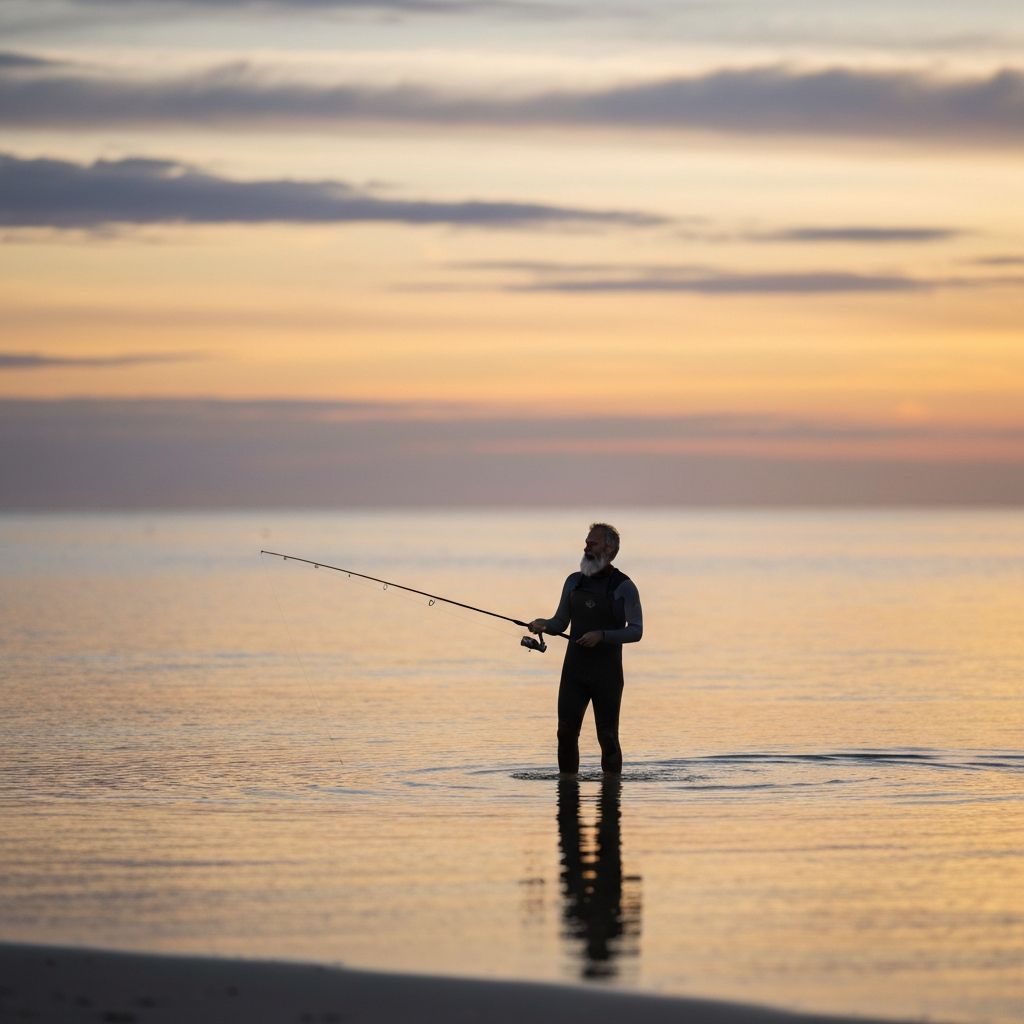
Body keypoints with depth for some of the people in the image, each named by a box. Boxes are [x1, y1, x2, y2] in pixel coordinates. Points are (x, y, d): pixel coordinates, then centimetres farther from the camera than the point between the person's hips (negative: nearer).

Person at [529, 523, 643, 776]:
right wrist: (544, 624, -7)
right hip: (574, 672, 4)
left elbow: (635, 631, -9)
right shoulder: (574, 582, 10)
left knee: (607, 736, -1)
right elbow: (560, 624, 15)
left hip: (607, 675, -4)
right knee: (566, 732, -1)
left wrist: (601, 635, -21)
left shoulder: (623, 587, -5)